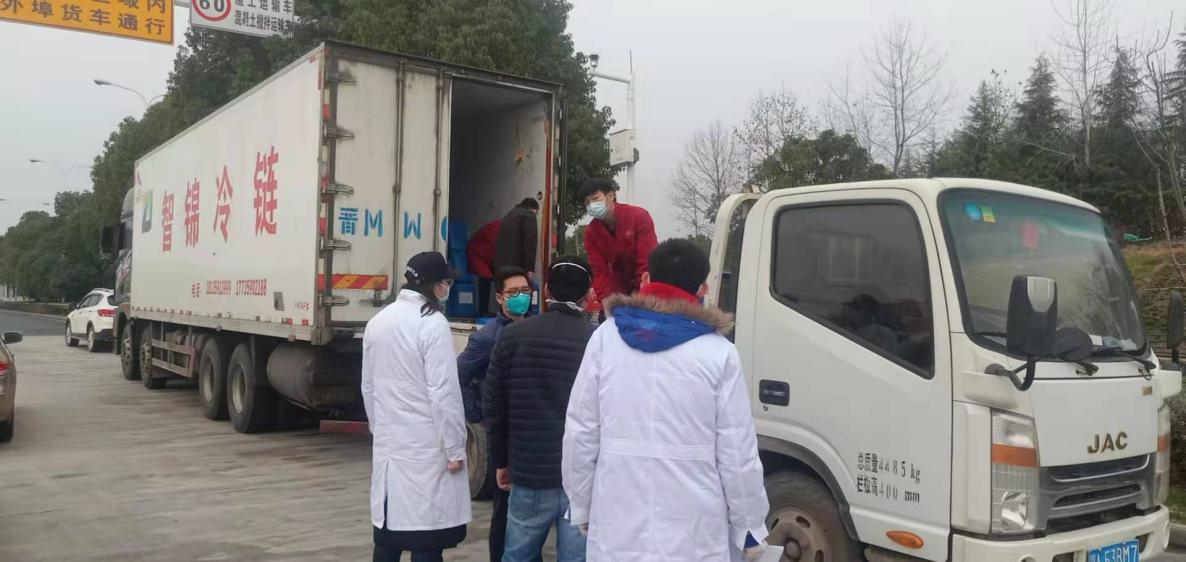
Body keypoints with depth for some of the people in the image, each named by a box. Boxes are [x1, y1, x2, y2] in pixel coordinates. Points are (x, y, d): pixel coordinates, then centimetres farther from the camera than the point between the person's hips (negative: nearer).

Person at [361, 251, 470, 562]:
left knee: (388, 535, 12)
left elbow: (369, 387, 15)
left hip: (388, 444, 7)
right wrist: (454, 448, -9)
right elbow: (443, 393, -15)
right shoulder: (432, 323, -13)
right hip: (426, 448, -7)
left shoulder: (378, 321, 8)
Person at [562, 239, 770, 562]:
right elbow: (737, 453, -5)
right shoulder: (719, 353, -6)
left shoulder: (606, 338, 0)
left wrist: (582, 509, 14)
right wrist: (749, 530, 7)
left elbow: (580, 433, 2)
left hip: (617, 528, 2)